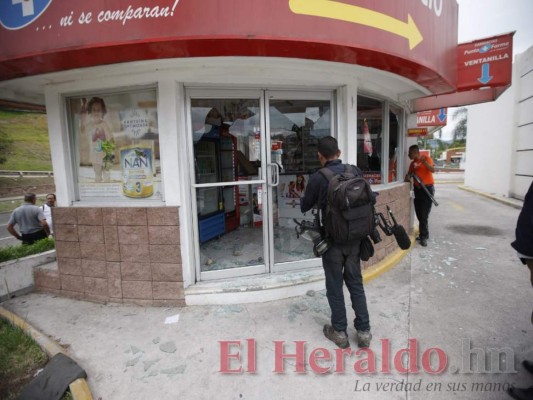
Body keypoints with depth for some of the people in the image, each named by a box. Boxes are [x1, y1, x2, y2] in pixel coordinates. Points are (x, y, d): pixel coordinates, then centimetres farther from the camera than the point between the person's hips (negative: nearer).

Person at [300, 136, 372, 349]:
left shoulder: (318, 178, -13)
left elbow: (304, 207, 1)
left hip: (333, 240, -4)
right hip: (355, 238, 4)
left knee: (335, 287, 11)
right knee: (356, 283, 17)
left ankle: (339, 332, 24)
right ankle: (364, 331, 26)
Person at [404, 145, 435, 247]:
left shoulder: (426, 158, -4)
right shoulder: (413, 163, 13)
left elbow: (433, 170, -18)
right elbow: (409, 173, 16)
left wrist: (424, 162, -32)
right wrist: (408, 177, -6)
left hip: (427, 189, -6)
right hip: (417, 189, 6)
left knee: (424, 215, -8)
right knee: (419, 214, 8)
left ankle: (424, 237, 1)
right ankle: (424, 234, 21)